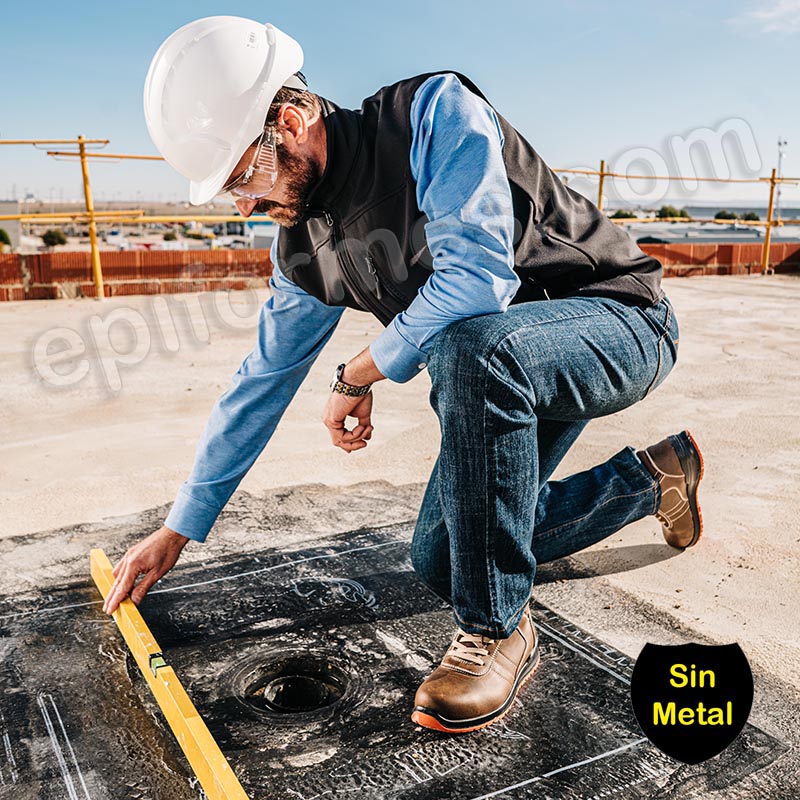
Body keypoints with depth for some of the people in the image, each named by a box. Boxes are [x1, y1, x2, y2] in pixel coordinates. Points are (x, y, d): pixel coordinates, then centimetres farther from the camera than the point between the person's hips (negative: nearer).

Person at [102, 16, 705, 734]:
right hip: (504, 371, 8)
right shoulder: (304, 245, 0)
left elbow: (477, 277, -35)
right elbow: (262, 383, 5)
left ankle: (497, 630, -22)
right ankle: (653, 476, 21)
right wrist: (177, 530, 9)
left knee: (470, 344, -39)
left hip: (621, 323, -7)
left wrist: (358, 376, -19)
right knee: (441, 561, 7)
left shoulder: (435, 111, -22)